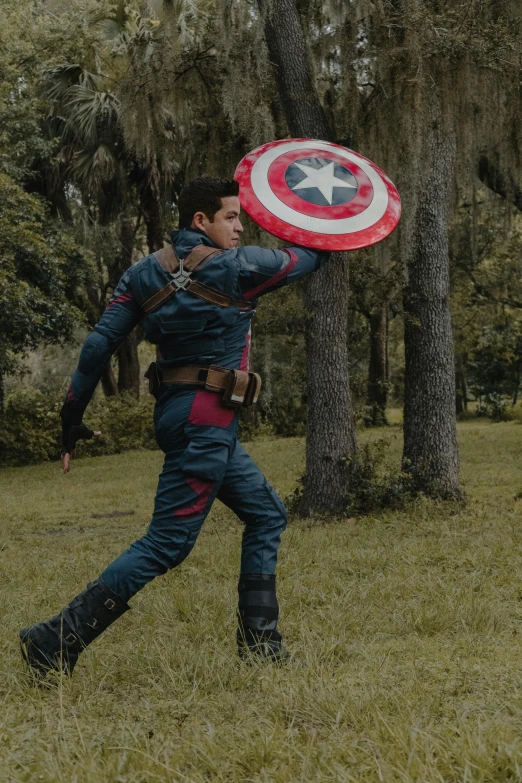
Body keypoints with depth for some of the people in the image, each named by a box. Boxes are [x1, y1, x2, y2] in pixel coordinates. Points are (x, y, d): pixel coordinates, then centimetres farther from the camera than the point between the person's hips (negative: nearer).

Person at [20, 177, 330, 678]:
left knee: (266, 514, 17)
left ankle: (258, 642, 18)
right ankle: (57, 641, -9)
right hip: (205, 422, -9)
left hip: (178, 413, 9)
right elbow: (306, 260, 8)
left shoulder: (144, 274, 7)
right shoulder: (236, 267, -9)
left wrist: (72, 419, 5)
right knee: (167, 543, -8)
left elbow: (98, 345, 1)